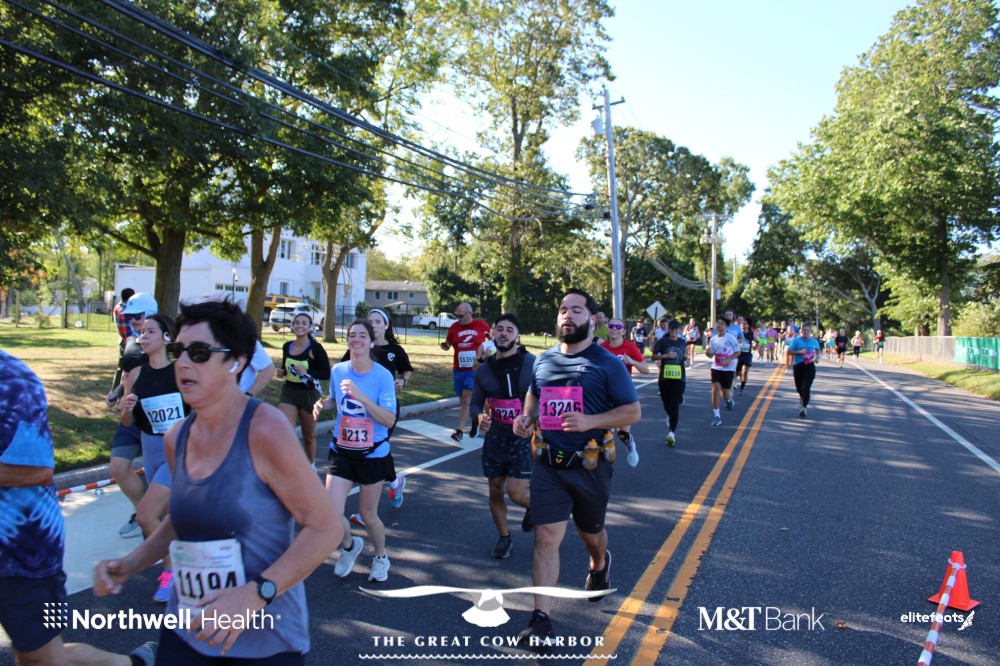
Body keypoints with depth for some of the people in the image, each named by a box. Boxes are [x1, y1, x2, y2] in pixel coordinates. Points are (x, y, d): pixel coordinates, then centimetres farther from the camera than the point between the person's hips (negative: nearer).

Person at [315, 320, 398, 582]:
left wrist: (361, 396, -31)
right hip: (341, 452, 3)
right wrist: (323, 403, -7)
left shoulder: (383, 375, -15)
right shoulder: (338, 371, -4)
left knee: (368, 515, 10)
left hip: (373, 454, -3)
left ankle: (381, 557, 41)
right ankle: (349, 546, 27)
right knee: (331, 514, -7)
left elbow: (390, 421, -21)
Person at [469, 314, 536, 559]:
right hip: (495, 437, 4)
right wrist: (479, 416, -12)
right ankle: (504, 537, 35)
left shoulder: (533, 364, -11)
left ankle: (535, 505, 26)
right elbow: (475, 403, 10)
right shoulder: (483, 370, 2)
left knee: (516, 493, -11)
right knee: (496, 491, 12)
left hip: (525, 438, -4)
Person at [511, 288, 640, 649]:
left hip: (589, 466, -2)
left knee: (591, 532, 20)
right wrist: (526, 418, 1)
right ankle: (541, 618, -2)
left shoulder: (607, 363, -8)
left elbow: (633, 411, -10)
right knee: (547, 537, -6)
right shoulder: (543, 360, 5)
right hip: (548, 465, 2)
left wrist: (590, 421, -25)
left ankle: (599, 564, 55)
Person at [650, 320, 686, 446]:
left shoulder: (682, 342, 9)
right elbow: (653, 356, -2)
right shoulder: (662, 341, 0)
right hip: (664, 377, 0)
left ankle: (672, 432, -11)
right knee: (666, 403, 12)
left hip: (679, 378, 0)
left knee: (675, 404, -10)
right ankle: (670, 417, 48)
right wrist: (666, 355, -16)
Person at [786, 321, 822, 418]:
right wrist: (799, 352, -20)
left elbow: (818, 350, 24)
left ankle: (803, 408, -14)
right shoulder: (796, 340, -4)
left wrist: (817, 357, 5)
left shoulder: (814, 341, 5)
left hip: (809, 366, 0)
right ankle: (802, 399, 47)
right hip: (798, 366, 0)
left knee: (806, 388, -13)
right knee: (799, 387, 13)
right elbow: (789, 352, -6)